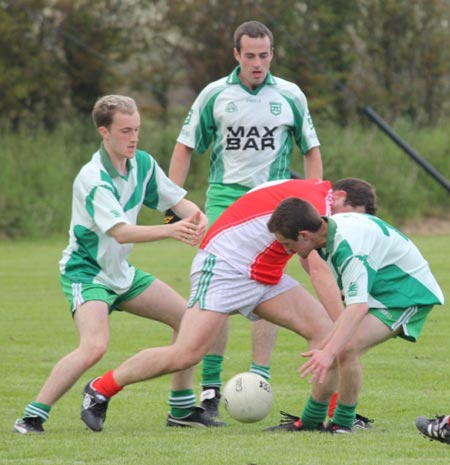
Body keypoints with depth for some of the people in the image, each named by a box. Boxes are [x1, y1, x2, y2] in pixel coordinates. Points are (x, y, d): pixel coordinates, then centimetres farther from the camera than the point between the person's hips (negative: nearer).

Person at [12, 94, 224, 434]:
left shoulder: (142, 163, -1)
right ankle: (31, 417, -22)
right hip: (85, 273, -9)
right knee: (95, 346, -30)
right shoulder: (93, 180, -25)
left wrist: (198, 218, -19)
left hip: (119, 272, 9)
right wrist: (171, 231, -47)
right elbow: (120, 231, -36)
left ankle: (182, 408, 20)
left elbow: (177, 200, 5)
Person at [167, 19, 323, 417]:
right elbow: (186, 147, 9)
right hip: (225, 196, 0)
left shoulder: (290, 96, 4)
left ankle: (260, 381, -1)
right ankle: (211, 385, -3)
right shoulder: (214, 95, 2)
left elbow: (311, 150, 13)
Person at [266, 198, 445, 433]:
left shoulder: (348, 246, -32)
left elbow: (358, 307, -40)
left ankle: (343, 425, -14)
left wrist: (329, 352, -47)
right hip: (381, 291, 10)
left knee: (348, 348, -25)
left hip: (409, 294, -10)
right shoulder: (332, 227, -3)